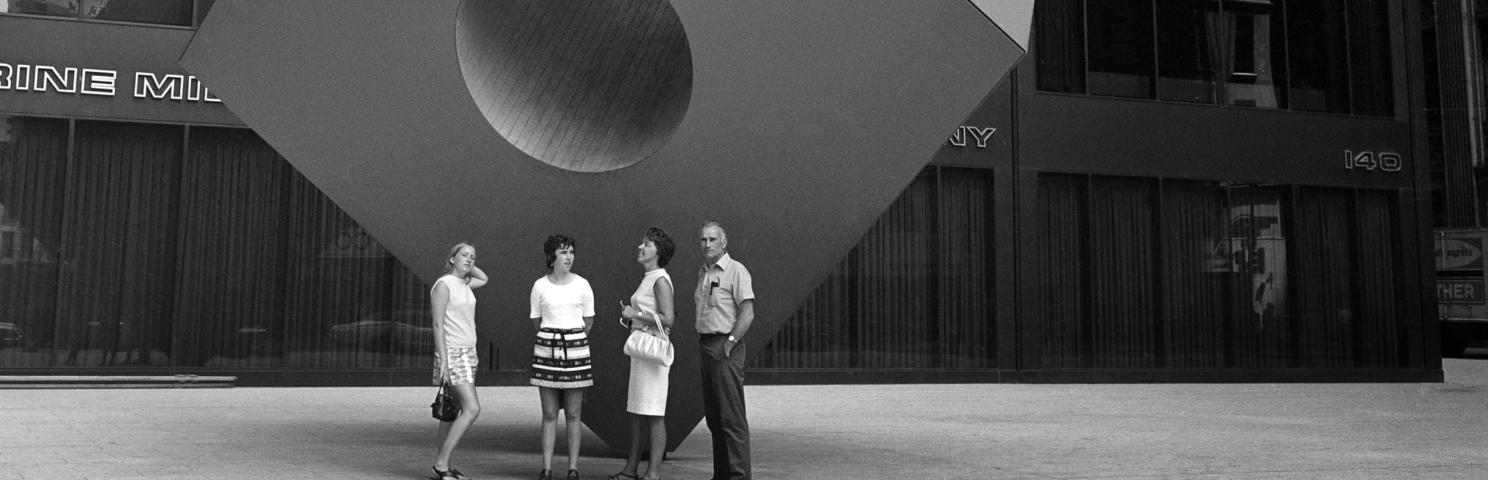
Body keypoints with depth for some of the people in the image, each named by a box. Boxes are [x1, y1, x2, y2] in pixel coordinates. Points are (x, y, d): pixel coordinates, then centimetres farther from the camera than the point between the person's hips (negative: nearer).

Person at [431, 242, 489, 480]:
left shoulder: (464, 284, 13)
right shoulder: (443, 285, -10)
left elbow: (484, 279, 35)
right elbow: (438, 324, -15)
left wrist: (468, 266, 19)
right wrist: (443, 360, -20)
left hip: (467, 353, 9)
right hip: (452, 353, -9)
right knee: (472, 409, -17)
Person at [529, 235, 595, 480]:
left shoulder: (582, 285, 1)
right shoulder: (540, 285, 2)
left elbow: (588, 321, 9)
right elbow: (536, 320, 13)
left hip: (575, 348, -1)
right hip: (546, 348, 1)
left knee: (573, 414, 3)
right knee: (549, 413, 3)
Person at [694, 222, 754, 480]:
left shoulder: (736, 271, -7)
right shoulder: (702, 273, 17)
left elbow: (747, 313, -14)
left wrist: (730, 343, -17)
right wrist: (701, 347, 16)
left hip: (726, 346, -8)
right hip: (706, 345, 8)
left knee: (732, 416, -9)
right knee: (713, 416, 10)